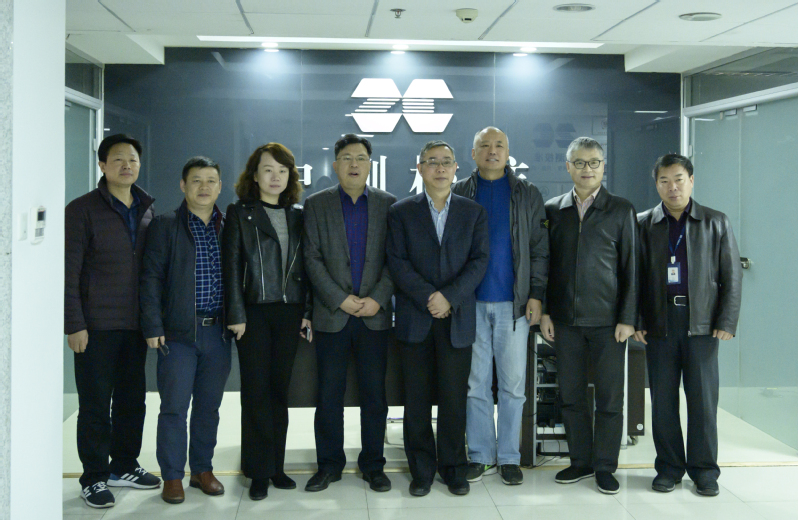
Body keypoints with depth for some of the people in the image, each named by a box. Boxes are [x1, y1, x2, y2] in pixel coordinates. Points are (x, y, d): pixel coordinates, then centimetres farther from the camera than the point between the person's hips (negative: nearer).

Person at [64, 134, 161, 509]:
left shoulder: (146, 210, 10)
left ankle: (124, 466, 27)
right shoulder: (82, 210, -6)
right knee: (96, 404, 2)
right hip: (97, 326, -5)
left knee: (132, 399, 12)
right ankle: (94, 477, 14)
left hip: (136, 324, 5)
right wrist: (74, 325, -13)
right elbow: (69, 273, -9)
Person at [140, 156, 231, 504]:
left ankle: (203, 470, 23)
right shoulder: (164, 226, 1)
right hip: (179, 331, -3)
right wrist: (153, 326, -9)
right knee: (174, 406, -1)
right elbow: (151, 278, -3)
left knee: (209, 406, 10)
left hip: (219, 331, 3)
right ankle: (172, 477, 10)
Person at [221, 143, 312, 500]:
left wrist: (308, 311, 3)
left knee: (279, 389, 7)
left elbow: (307, 267, 10)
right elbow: (231, 266, -3)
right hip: (255, 313, -3)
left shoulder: (298, 215, 11)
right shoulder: (239, 213, 2)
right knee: (256, 390, -1)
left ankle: (276, 466, 16)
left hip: (290, 313, 3)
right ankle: (259, 472, 7)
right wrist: (236, 314, -10)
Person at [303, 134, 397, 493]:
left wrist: (378, 299, -10)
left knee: (374, 394, 5)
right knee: (329, 395, 5)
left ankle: (373, 465, 17)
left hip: (375, 315, 1)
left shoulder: (388, 204, 7)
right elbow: (312, 259, -1)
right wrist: (340, 299, -10)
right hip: (332, 315, 0)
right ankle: (329, 465, 17)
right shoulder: (316, 204, 5)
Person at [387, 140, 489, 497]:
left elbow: (479, 261, 1)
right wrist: (428, 298, -13)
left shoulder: (474, 213, 10)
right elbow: (397, 262, -2)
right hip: (415, 319, 0)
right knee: (417, 399, 4)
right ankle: (421, 470, 15)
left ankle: (453, 468, 17)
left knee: (454, 398, 3)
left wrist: (449, 297, -12)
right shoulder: (401, 212, 6)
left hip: (457, 318, 1)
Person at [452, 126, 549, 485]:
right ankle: (481, 456, 15)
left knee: (513, 384, 3)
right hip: (471, 302, 0)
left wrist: (536, 295, -4)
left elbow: (539, 248, 5)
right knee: (476, 383, 5)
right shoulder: (458, 194, 8)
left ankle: (509, 457, 14)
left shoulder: (528, 194, 8)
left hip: (514, 302, 0)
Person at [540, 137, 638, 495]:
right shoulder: (553, 210, 7)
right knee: (571, 395, 8)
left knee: (609, 397, 2)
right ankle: (580, 461, 21)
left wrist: (627, 319, -5)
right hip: (565, 319, 2)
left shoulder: (621, 211, 2)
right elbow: (545, 263, 10)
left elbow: (630, 268, 1)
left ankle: (605, 467, 13)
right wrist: (544, 311, 3)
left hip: (607, 319, -2)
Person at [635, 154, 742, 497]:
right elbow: (635, 275, 7)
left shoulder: (716, 223, 7)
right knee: (663, 398, 5)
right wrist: (636, 321, -2)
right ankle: (669, 467, 16)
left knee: (703, 398, 2)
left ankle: (704, 471, 13)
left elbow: (732, 276, 4)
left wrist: (727, 322, -4)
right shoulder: (643, 224, 7)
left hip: (701, 323, -1)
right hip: (659, 322, 1)